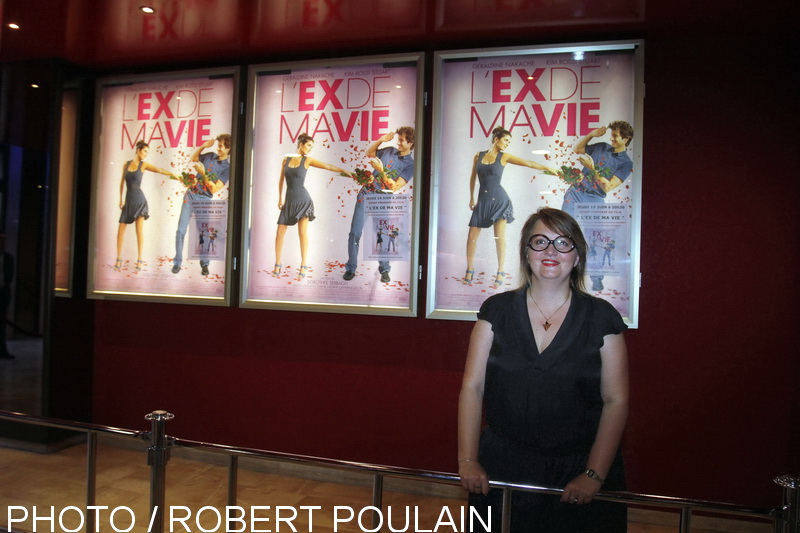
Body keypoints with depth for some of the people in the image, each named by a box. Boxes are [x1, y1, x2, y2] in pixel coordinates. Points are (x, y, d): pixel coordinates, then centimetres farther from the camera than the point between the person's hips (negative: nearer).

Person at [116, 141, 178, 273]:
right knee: (121, 229, 1)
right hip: (128, 200, 3)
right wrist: (120, 199, 16)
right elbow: (122, 182, 16)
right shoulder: (126, 164, 10)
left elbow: (159, 170, -16)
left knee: (140, 228, -12)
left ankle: (139, 260, -7)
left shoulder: (144, 165, 1)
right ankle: (119, 259, 12)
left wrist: (173, 174, -31)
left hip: (139, 199, -3)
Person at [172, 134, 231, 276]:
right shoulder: (210, 156, 5)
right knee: (181, 230, -1)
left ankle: (204, 264, 14)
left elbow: (214, 189, -12)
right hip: (190, 195, 3)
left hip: (204, 201, -3)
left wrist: (203, 174, -20)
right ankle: (177, 262, 8)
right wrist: (203, 146, 9)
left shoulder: (227, 168, -7)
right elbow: (193, 158, 24)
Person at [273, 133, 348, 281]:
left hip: (303, 200, -2)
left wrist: (345, 171, -12)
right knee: (280, 232, 0)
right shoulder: (286, 159, 9)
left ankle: (303, 265, 2)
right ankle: (278, 264, 13)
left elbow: (327, 166, -4)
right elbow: (281, 179, 15)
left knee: (302, 231, -6)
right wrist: (280, 198, 15)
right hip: (289, 201, 2)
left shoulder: (307, 160, 2)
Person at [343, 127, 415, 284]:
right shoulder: (389, 151, 7)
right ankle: (350, 268, 9)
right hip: (366, 194, 3)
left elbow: (394, 187, -12)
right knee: (355, 233, 0)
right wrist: (381, 140, 8)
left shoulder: (410, 164, -3)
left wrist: (381, 170, -16)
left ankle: (384, 270, 14)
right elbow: (369, 153, 23)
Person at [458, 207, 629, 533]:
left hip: (576, 470, 0)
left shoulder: (601, 318, -3)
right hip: (502, 467, 1)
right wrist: (467, 460, -9)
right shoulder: (496, 310, -1)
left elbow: (616, 401, -4)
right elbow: (472, 386, -4)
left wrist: (594, 475, -10)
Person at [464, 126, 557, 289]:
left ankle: (501, 272, 4)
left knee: (499, 236, -5)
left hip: (499, 199, -2)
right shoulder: (479, 156, 8)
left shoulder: (504, 157, 3)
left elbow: (529, 163, -2)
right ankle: (470, 270, 13)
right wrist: (471, 198, 18)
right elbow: (473, 177, 16)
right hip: (483, 200, 2)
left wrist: (548, 168, -10)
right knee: (472, 235, -1)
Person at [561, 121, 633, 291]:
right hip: (575, 193, 3)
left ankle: (597, 279, 8)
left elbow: (607, 187, -12)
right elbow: (577, 149, 21)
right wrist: (592, 134, 7)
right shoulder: (601, 147, 8)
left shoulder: (626, 163, -2)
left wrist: (592, 168, -19)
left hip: (594, 200, -3)